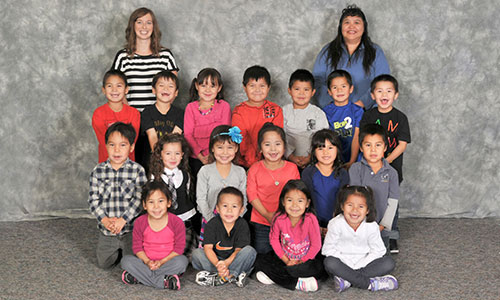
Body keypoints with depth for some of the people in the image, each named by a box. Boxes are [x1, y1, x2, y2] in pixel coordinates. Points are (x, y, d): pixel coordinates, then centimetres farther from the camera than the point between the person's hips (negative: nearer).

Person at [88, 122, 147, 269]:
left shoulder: (137, 170, -10)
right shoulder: (98, 171, -3)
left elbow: (139, 199, -13)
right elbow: (93, 199, -3)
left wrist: (122, 220, -21)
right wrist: (104, 219, -17)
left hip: (130, 229, -2)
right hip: (106, 230, 2)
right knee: (103, 264, 13)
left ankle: (123, 251, 37)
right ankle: (117, 251, 41)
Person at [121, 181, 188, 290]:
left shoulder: (177, 222, -11)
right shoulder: (139, 222, -6)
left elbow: (179, 247, -8)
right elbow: (137, 246, 0)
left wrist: (162, 261, -18)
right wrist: (147, 261, -18)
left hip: (167, 261, -1)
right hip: (146, 262, 2)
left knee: (182, 261, -32)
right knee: (126, 260, -24)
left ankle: (139, 277, -26)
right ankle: (164, 282, -30)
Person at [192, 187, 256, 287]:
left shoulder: (242, 225, -9)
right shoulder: (212, 224, -8)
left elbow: (239, 250, -15)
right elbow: (208, 247, -16)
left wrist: (226, 263, -34)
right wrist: (217, 264, -35)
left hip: (234, 261, -1)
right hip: (215, 259, 1)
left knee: (249, 251, -26)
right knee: (196, 253, -22)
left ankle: (222, 277, -30)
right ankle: (233, 276, -29)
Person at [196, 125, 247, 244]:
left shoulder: (240, 172, 4)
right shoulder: (205, 171, -3)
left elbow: (243, 199, 6)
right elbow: (201, 199, -4)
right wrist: (212, 220, -10)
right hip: (210, 219, -1)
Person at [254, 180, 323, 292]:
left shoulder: (310, 219, -22)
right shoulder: (279, 218, -16)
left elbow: (316, 245, -15)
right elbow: (274, 240, -4)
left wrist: (301, 261, -15)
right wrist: (286, 260, -9)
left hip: (305, 259, -3)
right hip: (284, 257, 3)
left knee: (318, 267, -33)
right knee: (260, 262, -16)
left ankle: (274, 277, -26)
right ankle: (297, 283, -24)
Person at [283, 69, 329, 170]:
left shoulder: (319, 114, 6)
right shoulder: (284, 111, 8)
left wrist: (310, 157, -13)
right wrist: (291, 157, -10)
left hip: (312, 159, 0)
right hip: (289, 159, 0)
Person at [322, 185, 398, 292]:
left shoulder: (372, 226, -11)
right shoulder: (336, 224, -15)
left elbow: (377, 251, -7)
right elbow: (328, 249, -11)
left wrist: (358, 266, -17)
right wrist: (347, 263, -20)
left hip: (363, 263, 2)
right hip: (343, 263, -2)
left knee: (389, 263, -21)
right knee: (329, 263, -34)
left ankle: (347, 279, -27)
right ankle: (369, 284, -29)